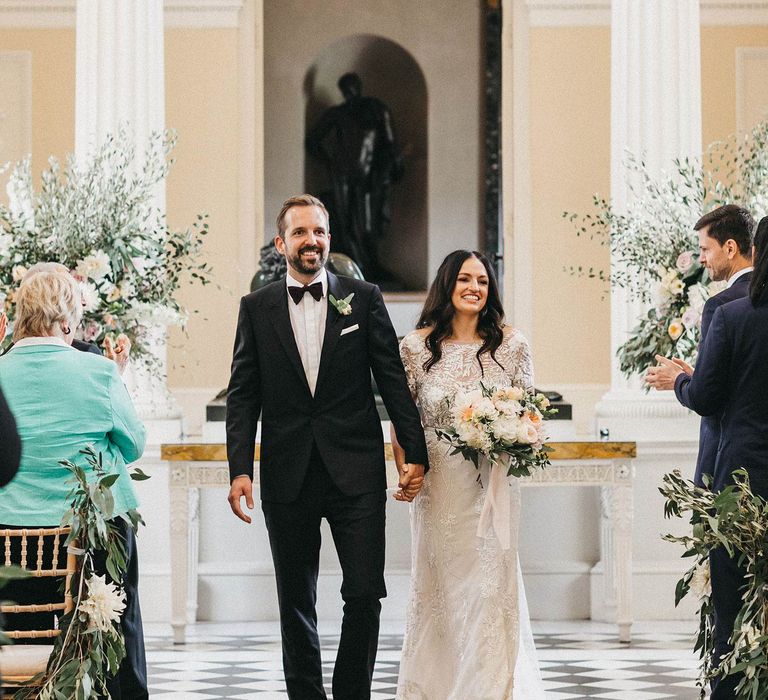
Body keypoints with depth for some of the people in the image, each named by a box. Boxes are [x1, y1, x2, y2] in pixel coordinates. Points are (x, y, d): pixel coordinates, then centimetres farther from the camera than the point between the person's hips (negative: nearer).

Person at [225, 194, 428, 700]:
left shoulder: (364, 298, 5)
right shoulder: (257, 308, 7)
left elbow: (394, 381, 4)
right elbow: (243, 396, 4)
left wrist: (415, 454, -1)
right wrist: (239, 470, -5)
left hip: (356, 472, -1)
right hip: (287, 477, 1)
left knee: (365, 593, -4)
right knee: (295, 601, 8)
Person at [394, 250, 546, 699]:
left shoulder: (511, 345, 0)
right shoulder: (417, 346, -1)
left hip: (493, 483, 0)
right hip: (438, 484, 0)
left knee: (492, 584, -3)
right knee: (438, 584, 8)